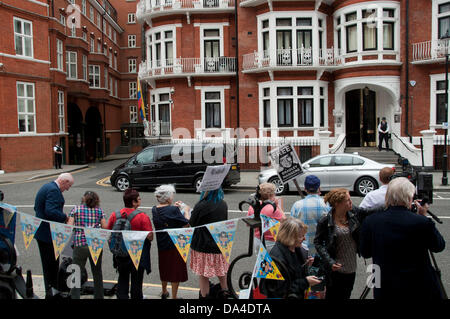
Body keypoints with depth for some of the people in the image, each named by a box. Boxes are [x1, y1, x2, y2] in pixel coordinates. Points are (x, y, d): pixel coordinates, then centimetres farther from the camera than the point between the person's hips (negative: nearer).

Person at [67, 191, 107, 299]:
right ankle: (99, 296, 25)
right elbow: (105, 227, -1)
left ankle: (74, 296, 3)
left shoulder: (76, 209, 2)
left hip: (80, 245, -2)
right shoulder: (99, 210, 4)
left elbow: (69, 227, -4)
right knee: (97, 273, 16)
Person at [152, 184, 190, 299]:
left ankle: (164, 292, 42)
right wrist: (186, 211, -1)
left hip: (161, 245, 7)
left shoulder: (154, 209, -4)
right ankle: (174, 296, 18)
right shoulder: (173, 210, -23)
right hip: (175, 245, -6)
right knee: (175, 271, 9)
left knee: (164, 269, 24)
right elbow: (186, 224, -15)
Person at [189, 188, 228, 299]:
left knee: (203, 275, 10)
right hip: (220, 244, 6)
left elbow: (191, 224, -9)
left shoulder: (200, 206, -21)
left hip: (203, 246, -5)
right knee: (222, 273, 22)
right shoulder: (223, 204, -3)